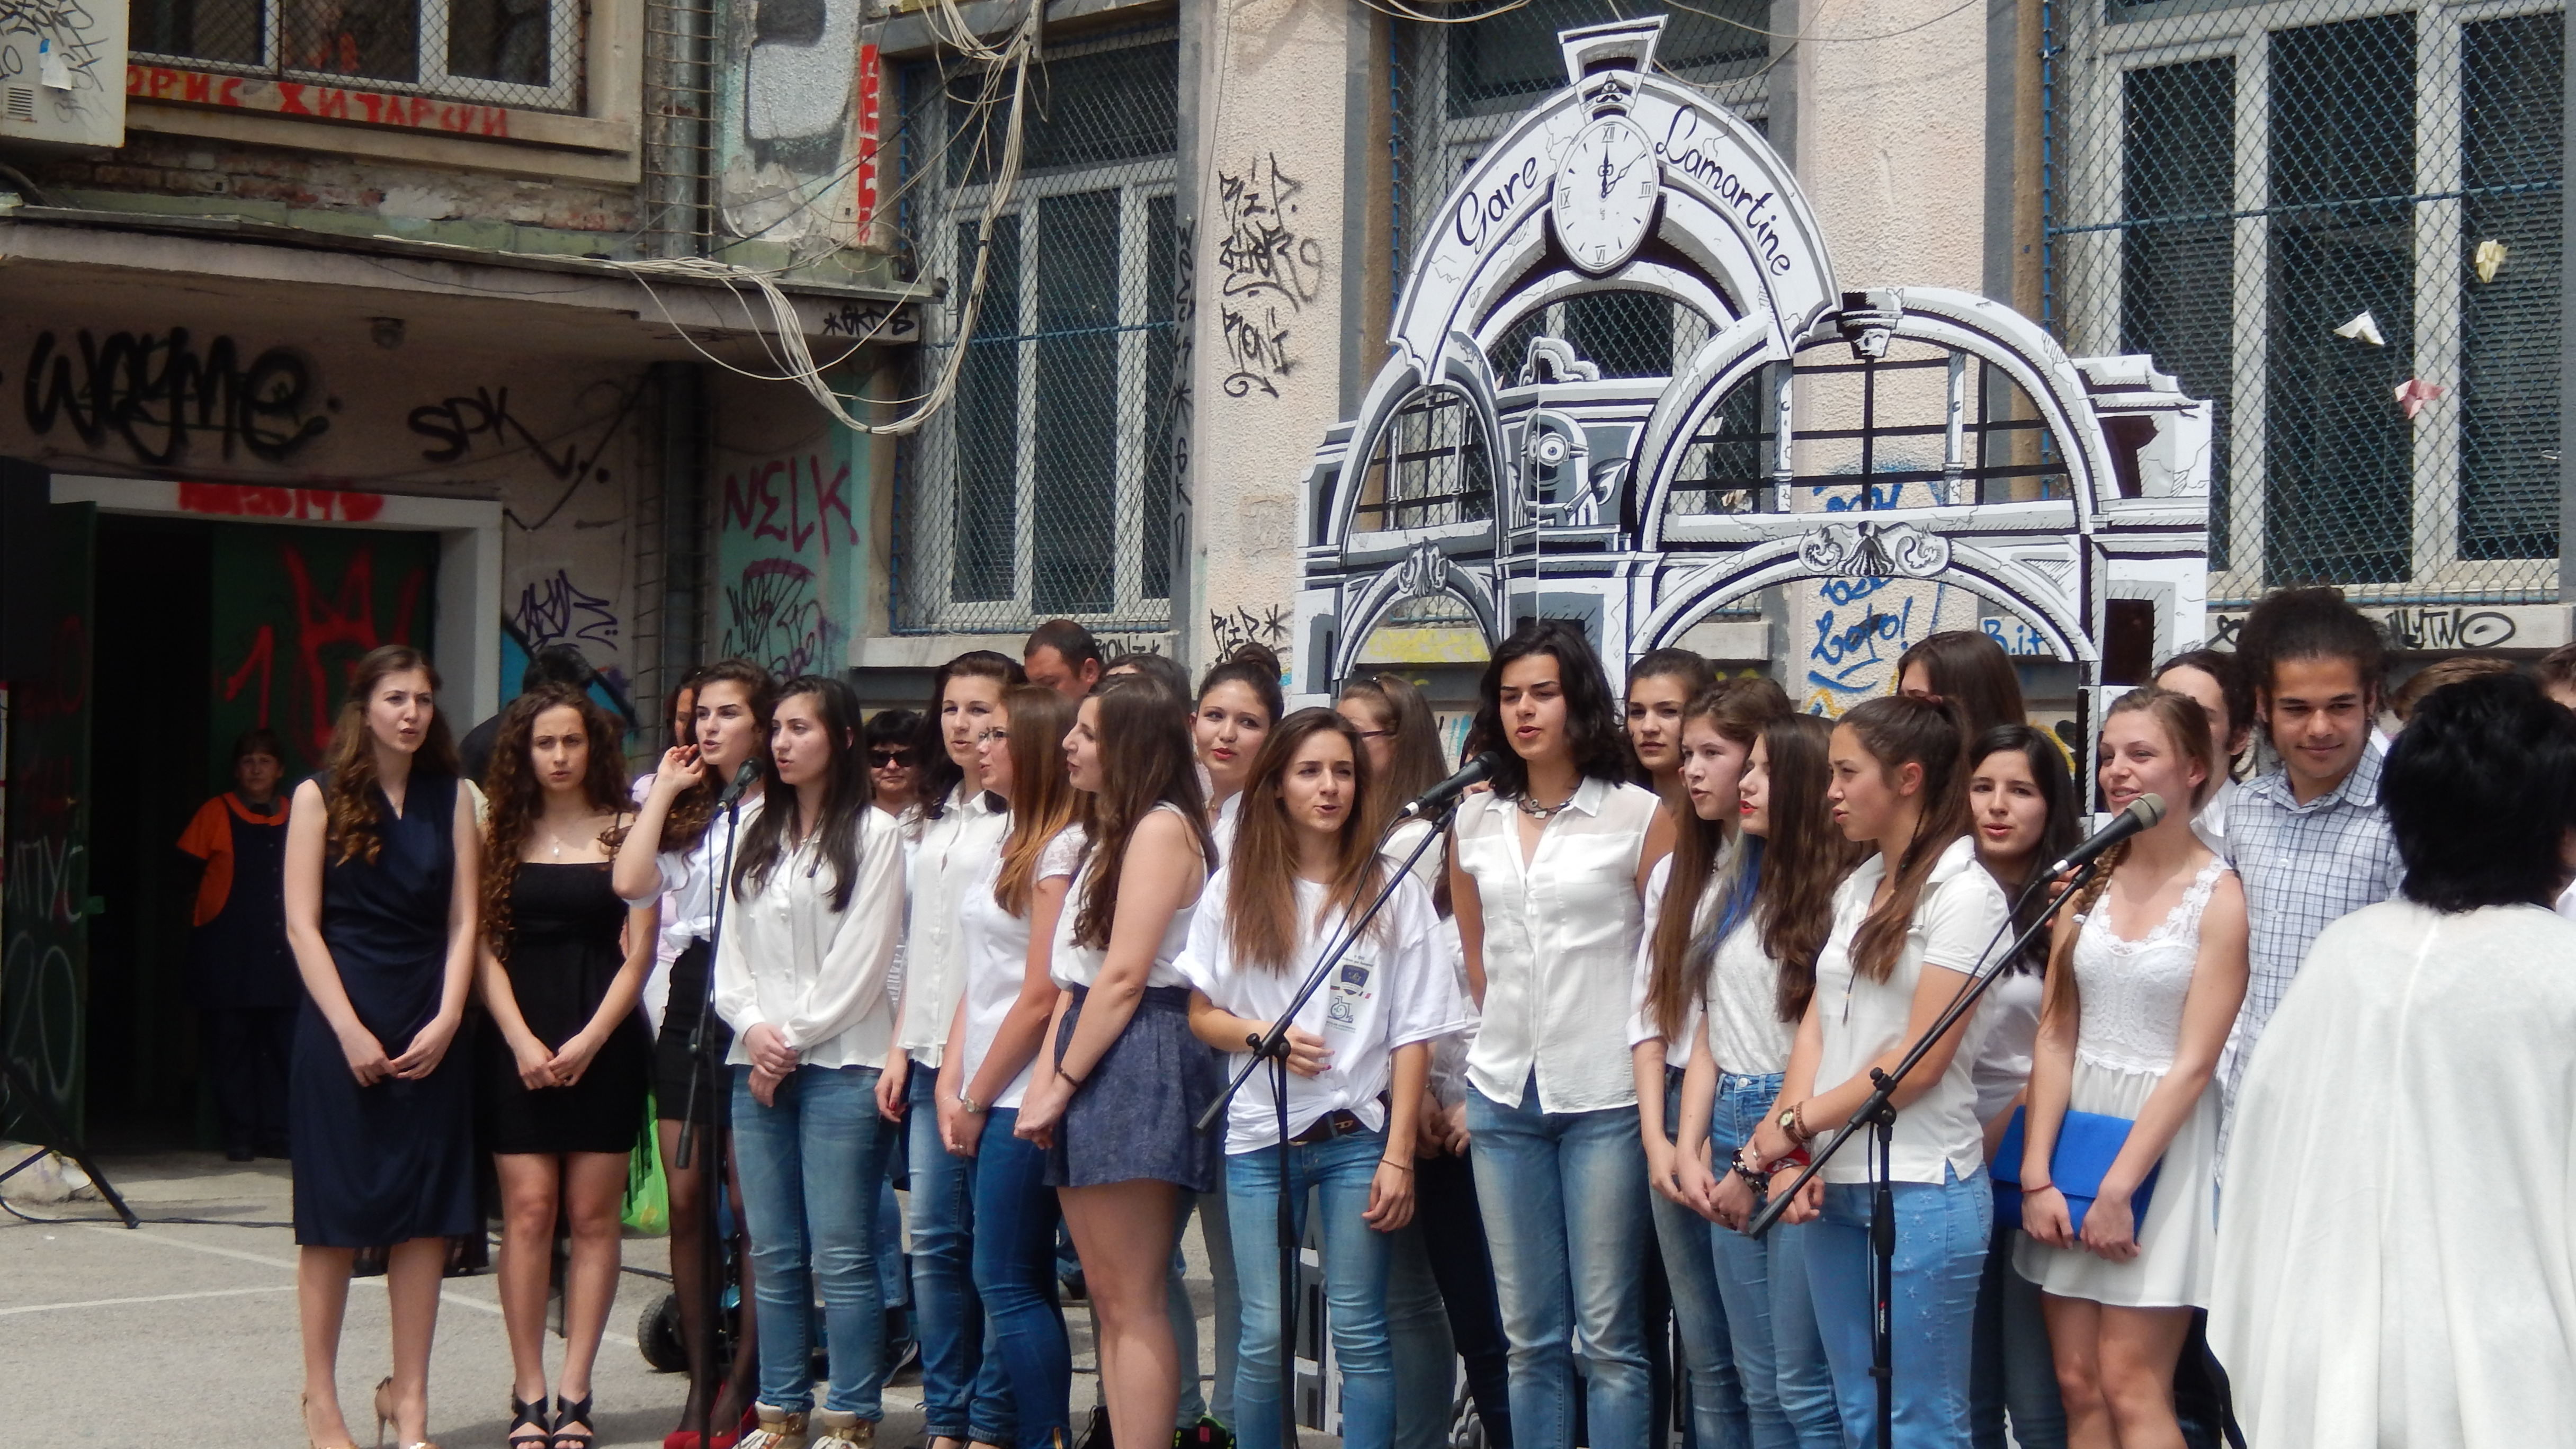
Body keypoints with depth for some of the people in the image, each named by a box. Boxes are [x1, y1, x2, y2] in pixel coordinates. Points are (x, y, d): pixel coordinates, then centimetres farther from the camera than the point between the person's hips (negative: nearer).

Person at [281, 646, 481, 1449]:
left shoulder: (451, 799, 9)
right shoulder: (321, 797, 1)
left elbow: (464, 922, 5)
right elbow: (302, 924, -4)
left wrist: (445, 1023, -8)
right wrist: (349, 1031, -12)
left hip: (431, 1031, 3)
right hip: (341, 1026, -3)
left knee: (426, 1217, 1)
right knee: (334, 1215, 0)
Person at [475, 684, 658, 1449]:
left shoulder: (625, 832, 3)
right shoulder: (499, 834, 7)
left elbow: (638, 952, 0)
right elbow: (483, 945, 3)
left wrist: (589, 1039, -10)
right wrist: (521, 1041, -8)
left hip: (603, 1038, -1)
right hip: (516, 1038, 1)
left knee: (593, 1215, -1)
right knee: (528, 1210, -4)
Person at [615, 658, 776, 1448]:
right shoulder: (685, 813, 15)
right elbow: (631, 881, -3)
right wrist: (664, 791, 3)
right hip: (686, 1004, 6)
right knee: (686, 1201, 6)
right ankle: (699, 1385, 12)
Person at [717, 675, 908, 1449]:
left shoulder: (874, 835, -3)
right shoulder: (758, 835, 16)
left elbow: (861, 961, -8)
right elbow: (732, 950, 13)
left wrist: (793, 1039, -8)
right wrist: (754, 1030, -3)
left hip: (838, 1066, -6)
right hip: (758, 1066, 6)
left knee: (841, 1255, -6)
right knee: (774, 1254, 8)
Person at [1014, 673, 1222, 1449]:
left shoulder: (1163, 828, -9)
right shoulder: (1109, 835, 21)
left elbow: (1124, 975, -15)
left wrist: (1064, 1083, -12)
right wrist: (1048, 1076, 6)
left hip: (1138, 1063, -10)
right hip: (1090, 1055, 10)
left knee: (1133, 1300, -10)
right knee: (1107, 1296, 8)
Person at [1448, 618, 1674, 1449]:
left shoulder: (1641, 817, -3)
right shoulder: (1472, 825, 10)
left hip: (1606, 1098, -4)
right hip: (1504, 1098, 4)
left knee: (1607, 1335, -3)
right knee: (1529, 1336, 9)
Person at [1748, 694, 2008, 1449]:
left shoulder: (1962, 892, -9)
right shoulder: (1854, 888, 13)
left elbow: (1920, 1059, -13)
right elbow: (1818, 1023, 7)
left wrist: (1794, 1126, -8)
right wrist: (1794, 1154, -7)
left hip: (1922, 1188, -7)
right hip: (1836, 1185, 7)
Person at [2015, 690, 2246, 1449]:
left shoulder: (2219, 897, -9)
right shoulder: (2088, 881, 6)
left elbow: (2193, 1064, -12)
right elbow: (2055, 1037, 4)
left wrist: (2118, 1189, -15)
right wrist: (2037, 1174, -4)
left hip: (2162, 1139, -5)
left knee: (2130, 1386, -7)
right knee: (2077, 1385, 5)